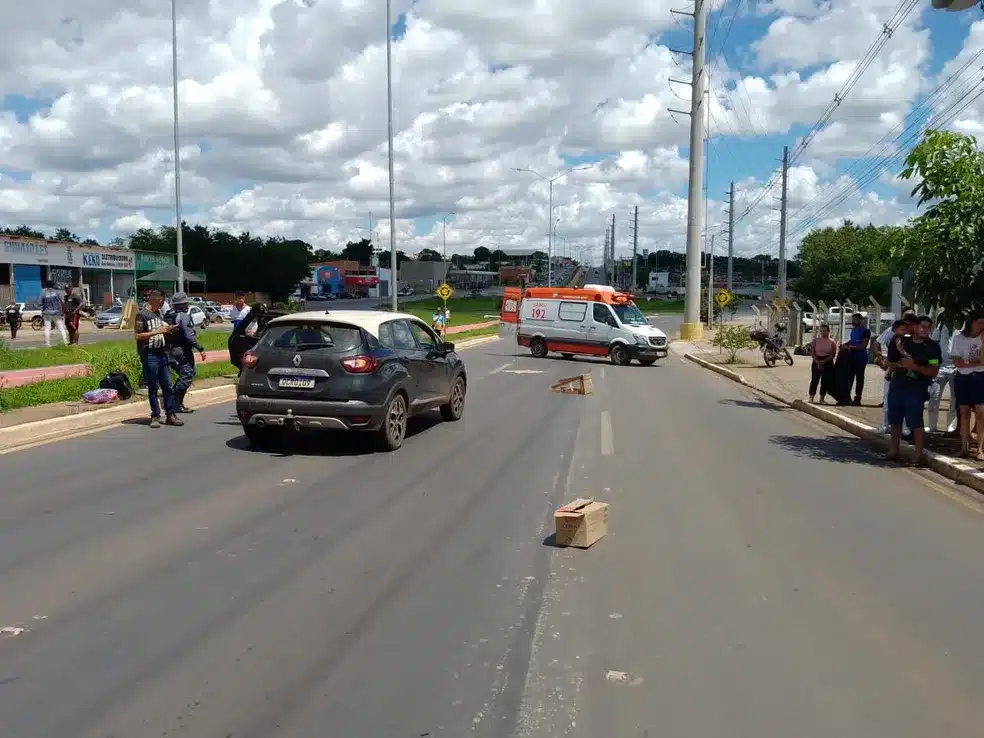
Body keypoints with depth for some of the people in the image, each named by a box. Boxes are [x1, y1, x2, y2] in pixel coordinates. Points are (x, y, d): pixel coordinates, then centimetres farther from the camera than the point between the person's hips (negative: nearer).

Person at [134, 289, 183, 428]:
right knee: (153, 388, 1)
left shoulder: (159, 314, 15)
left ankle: (170, 415, 10)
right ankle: (155, 416, 8)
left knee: (168, 386, 5)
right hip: (149, 355, -7)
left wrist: (168, 330, 6)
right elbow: (137, 335, -13)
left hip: (162, 354, 7)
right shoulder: (142, 314, -7)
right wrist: (157, 331, -17)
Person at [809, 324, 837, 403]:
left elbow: (833, 355, -3)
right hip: (816, 362, 0)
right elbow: (812, 352, 0)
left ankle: (822, 398, 8)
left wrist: (824, 361, -15)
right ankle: (811, 397, -4)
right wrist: (817, 361, -13)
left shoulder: (832, 342, 3)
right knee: (814, 380, -5)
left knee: (825, 381, 0)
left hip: (828, 362, 0)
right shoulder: (815, 340, 5)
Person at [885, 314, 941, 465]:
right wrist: (900, 364, -11)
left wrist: (915, 366, -21)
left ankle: (919, 455, -3)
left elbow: (934, 371, -8)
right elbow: (890, 364, 11)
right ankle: (893, 451, 24)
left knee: (916, 422, -8)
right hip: (896, 386, 4)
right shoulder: (901, 342, 6)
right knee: (895, 420, 12)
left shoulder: (932, 347, -2)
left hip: (917, 389, -4)